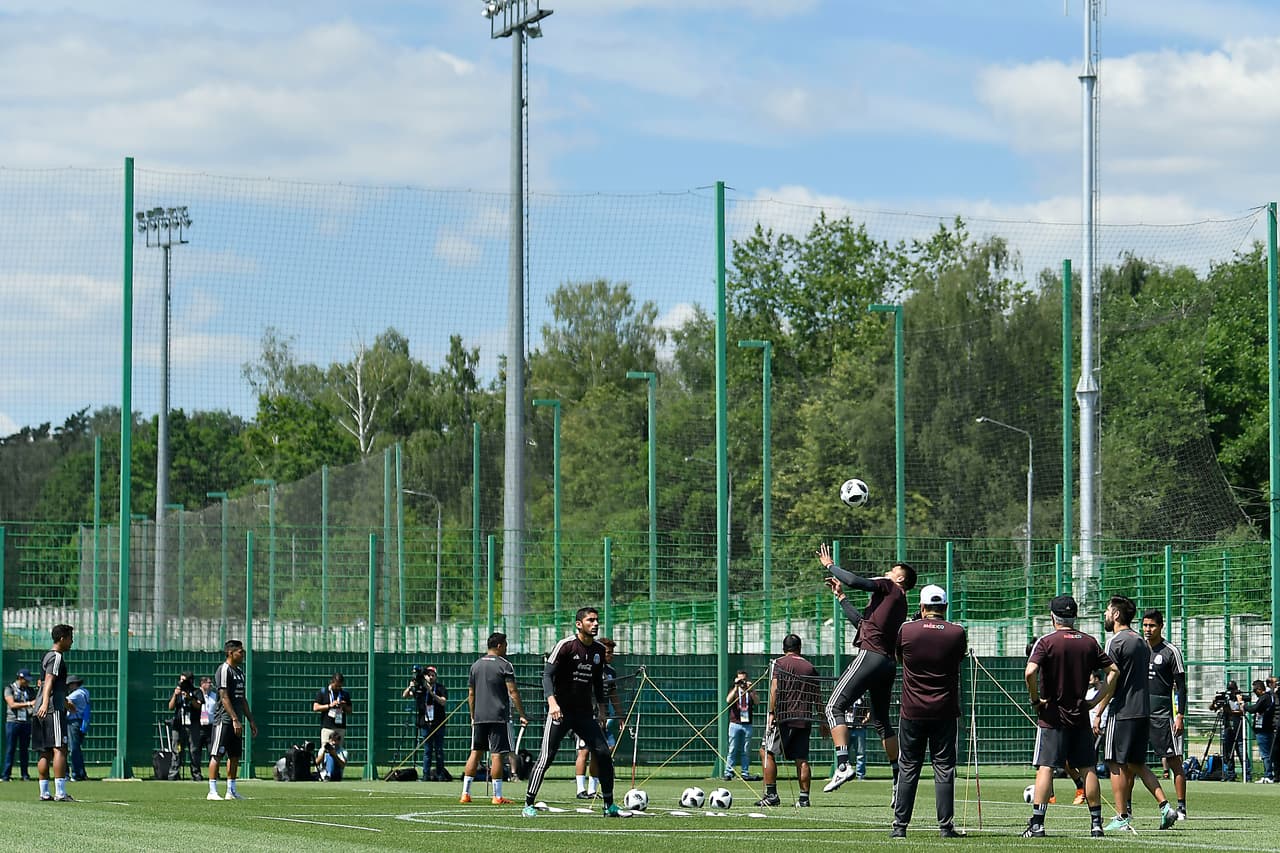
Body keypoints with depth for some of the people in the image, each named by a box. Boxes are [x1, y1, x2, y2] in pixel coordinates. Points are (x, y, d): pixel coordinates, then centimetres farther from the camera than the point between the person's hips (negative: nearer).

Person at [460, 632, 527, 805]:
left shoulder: (475, 665, 12)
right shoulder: (504, 665, -5)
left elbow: (471, 694, 14)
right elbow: (513, 692, -10)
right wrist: (522, 714, -6)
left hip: (479, 717, 5)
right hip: (499, 717, -5)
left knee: (475, 753, 10)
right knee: (497, 755, -5)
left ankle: (465, 794, 8)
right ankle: (497, 796, -6)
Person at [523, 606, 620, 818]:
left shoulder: (599, 650, 9)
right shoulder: (566, 646, -11)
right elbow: (547, 674, -15)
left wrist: (601, 710, 18)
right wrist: (552, 702, -29)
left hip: (584, 713, 6)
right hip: (560, 711, -6)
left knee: (604, 753, -1)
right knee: (546, 757, -8)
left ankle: (609, 806, 8)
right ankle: (529, 804, 0)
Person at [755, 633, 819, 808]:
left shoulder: (779, 664, 2)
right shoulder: (810, 667, 14)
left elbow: (775, 689, -11)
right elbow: (817, 698, 14)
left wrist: (771, 713, -13)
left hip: (784, 716, -4)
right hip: (805, 719, 4)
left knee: (767, 752, 2)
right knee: (801, 759, 5)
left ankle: (771, 795, -5)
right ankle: (804, 798, 0)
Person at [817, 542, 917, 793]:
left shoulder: (890, 588, 2)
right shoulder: (900, 604, 26)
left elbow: (855, 581, -11)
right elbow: (862, 622, 34)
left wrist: (830, 565, 5)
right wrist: (841, 597, 39)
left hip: (870, 656, -9)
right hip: (888, 663, 9)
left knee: (835, 707, -12)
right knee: (881, 720, 19)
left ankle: (843, 765, -28)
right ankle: (899, 778, 18)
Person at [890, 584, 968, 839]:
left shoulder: (906, 630, -5)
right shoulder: (957, 633, -6)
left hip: (912, 712, 0)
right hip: (944, 712, 0)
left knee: (907, 770, 6)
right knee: (944, 769, 3)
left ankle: (900, 825, 6)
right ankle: (946, 826, 0)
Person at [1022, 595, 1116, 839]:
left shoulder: (1046, 642, -7)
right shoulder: (1089, 643, 6)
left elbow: (1030, 673, -21)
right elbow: (1114, 670, 7)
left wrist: (1036, 700, -8)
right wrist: (1097, 700, 9)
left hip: (1052, 716, -4)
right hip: (1081, 716, 4)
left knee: (1045, 768, -6)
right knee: (1088, 769, 8)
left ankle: (1037, 823, -13)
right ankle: (1096, 823, 9)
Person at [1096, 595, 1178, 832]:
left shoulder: (1116, 641, -10)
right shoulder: (1141, 642, 16)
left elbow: (1111, 681, -14)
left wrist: (1097, 714, -10)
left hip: (1122, 712, -8)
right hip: (1143, 712, 8)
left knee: (1117, 765, -2)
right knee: (1137, 764, 13)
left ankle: (1122, 818, -2)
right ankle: (1165, 806, 2)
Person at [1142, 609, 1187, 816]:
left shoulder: (1171, 651, -2)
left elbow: (1181, 686, -4)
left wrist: (1180, 716, -11)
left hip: (1163, 713, -5)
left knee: (1174, 761, -4)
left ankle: (1181, 808, -2)